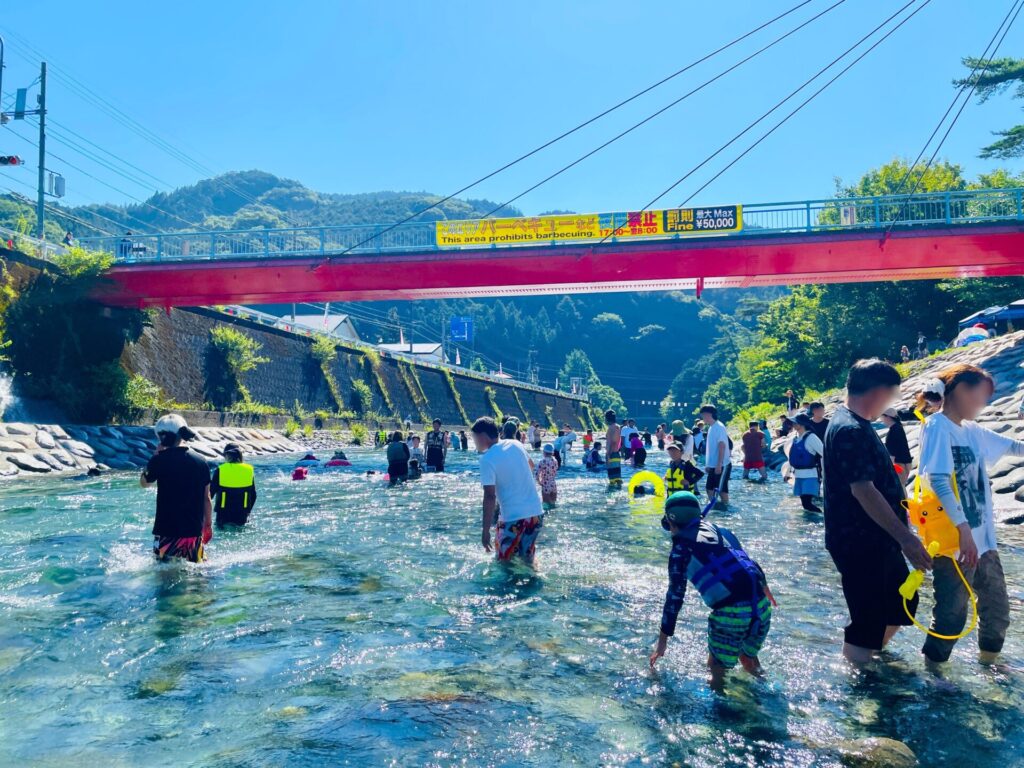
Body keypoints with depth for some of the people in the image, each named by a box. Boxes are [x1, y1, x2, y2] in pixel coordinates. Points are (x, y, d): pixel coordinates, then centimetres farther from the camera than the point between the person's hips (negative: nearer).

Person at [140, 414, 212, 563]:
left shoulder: (160, 460, -9)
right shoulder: (199, 461, 1)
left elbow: (144, 483, 12)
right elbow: (206, 498, 6)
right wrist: (208, 524, 16)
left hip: (167, 531, -3)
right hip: (194, 531, 3)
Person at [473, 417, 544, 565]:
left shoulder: (487, 459, -13)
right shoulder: (515, 444, 5)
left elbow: (490, 496, -17)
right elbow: (530, 466, 25)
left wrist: (486, 531, -15)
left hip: (513, 517, -6)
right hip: (536, 512, 6)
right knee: (527, 560, 20)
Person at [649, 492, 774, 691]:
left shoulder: (682, 547, 0)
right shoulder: (720, 531, 17)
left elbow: (675, 596, 1)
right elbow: (748, 563, 22)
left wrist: (663, 641, 7)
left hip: (730, 614, -6)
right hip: (762, 608, 6)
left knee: (717, 669, 12)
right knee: (748, 658, 28)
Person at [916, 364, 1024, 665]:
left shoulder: (972, 431, 11)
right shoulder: (937, 426, -13)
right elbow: (938, 480, -23)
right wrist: (963, 528, -28)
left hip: (983, 538, 9)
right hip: (954, 542, -9)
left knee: (997, 607, 20)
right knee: (952, 614, 0)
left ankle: (988, 662, 40)